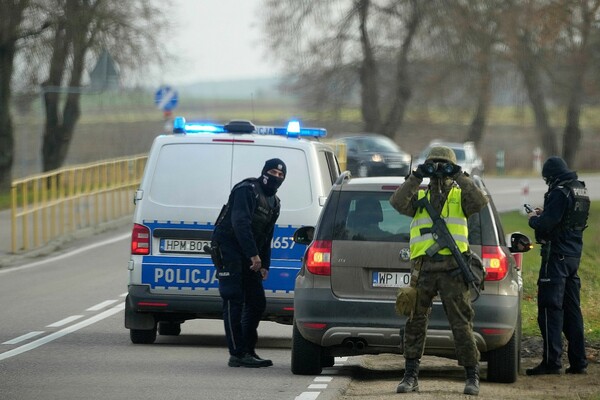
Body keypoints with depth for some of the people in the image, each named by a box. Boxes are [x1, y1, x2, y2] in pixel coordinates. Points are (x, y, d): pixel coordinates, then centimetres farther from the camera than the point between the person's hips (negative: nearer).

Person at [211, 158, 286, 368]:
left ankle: (247, 351, 13)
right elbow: (240, 223, -22)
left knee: (257, 303, 6)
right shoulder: (247, 190, -12)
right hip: (228, 250, -9)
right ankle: (237, 355, -13)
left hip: (249, 256, 9)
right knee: (234, 302, -11)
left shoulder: (274, 203, 17)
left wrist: (264, 265, 13)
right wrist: (254, 255, -26)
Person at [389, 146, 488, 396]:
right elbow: (398, 202, -4)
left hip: (452, 269, -2)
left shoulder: (460, 196, 11)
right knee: (415, 323, 2)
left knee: (461, 324, -4)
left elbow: (480, 202, -10)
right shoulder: (419, 198, 15)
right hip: (423, 268, 2)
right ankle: (411, 376, 8)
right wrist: (416, 177, -10)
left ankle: (472, 377, 2)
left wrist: (459, 177, -11)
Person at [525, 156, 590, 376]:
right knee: (571, 308, 13)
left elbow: (547, 224, -21)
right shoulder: (581, 191, 12)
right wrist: (544, 214, 17)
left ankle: (552, 361, -9)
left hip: (557, 255, -9)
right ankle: (578, 361, 14)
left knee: (550, 308, -6)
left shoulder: (560, 192, -16)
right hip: (574, 255, 9)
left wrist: (533, 219, -1)